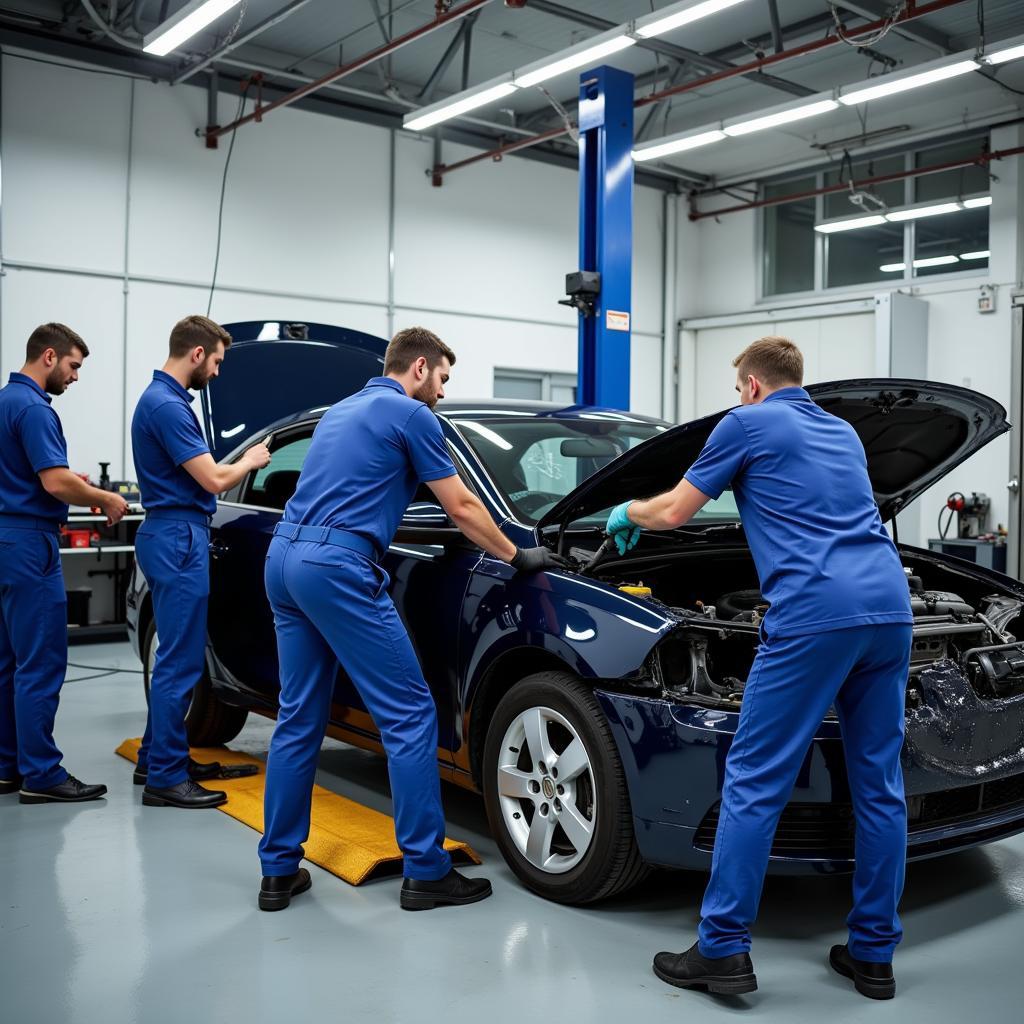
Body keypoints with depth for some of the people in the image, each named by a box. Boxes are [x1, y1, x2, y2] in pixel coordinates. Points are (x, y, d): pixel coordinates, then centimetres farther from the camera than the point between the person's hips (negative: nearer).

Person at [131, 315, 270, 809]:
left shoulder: (161, 399, 15)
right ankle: (165, 777, -1)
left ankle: (157, 757, 26)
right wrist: (250, 460, 0)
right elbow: (214, 479, -18)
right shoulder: (167, 406, -17)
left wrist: (240, 461, 15)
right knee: (180, 660, -7)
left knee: (176, 654, 16)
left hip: (173, 536, 11)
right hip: (178, 538, -11)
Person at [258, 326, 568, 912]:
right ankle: (427, 871, 4)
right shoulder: (411, 415, 0)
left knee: (299, 718, 13)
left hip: (285, 558, 9)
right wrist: (517, 557, 15)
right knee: (410, 713, -2)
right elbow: (461, 508, 3)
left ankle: (279, 871, 18)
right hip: (339, 566, -9)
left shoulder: (342, 412, 26)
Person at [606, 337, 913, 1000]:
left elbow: (673, 514, 9)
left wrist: (628, 513, 32)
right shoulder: (843, 431, 27)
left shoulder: (748, 424, 8)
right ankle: (874, 954, 21)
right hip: (889, 608, 7)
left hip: (813, 614, -7)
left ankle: (723, 950, 5)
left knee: (754, 781, -1)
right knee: (879, 784, 12)